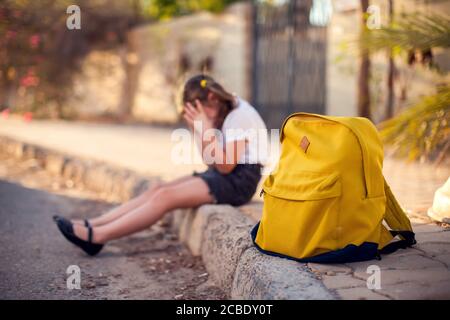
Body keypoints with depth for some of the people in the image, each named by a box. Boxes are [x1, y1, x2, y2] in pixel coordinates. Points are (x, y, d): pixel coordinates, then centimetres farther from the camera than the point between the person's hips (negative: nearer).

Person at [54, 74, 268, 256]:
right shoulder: (225, 114, 14)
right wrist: (196, 129, 1)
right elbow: (212, 162, 9)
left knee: (166, 196, -19)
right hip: (222, 175, 9)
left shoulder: (240, 115, -13)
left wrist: (206, 129, -22)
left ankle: (98, 236, -21)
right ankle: (92, 225, -10)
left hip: (238, 180, -9)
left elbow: (225, 166, -20)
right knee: (158, 190, -5)